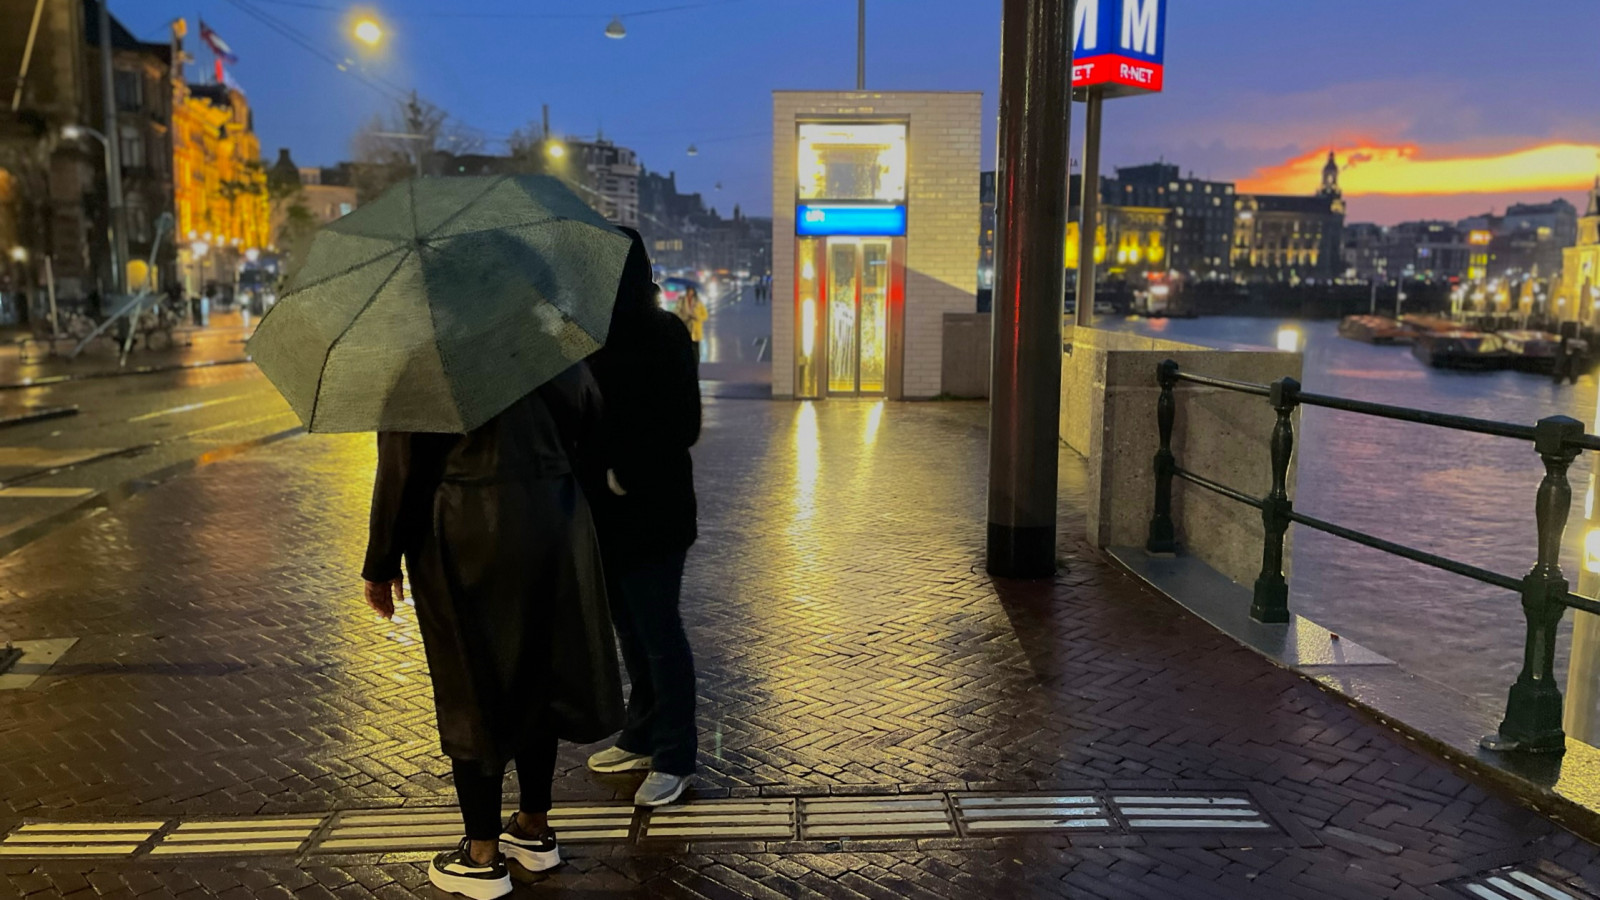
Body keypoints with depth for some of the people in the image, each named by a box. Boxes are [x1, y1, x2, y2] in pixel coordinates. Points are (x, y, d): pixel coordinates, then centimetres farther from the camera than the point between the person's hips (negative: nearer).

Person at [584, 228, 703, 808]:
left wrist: (627, 472, -16)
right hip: (608, 509, 7)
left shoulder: (664, 336, -12)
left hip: (652, 510, -7)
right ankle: (642, 739, 30)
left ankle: (674, 758, 12)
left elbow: (682, 426, -14)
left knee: (657, 632, 0)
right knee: (630, 628, 16)